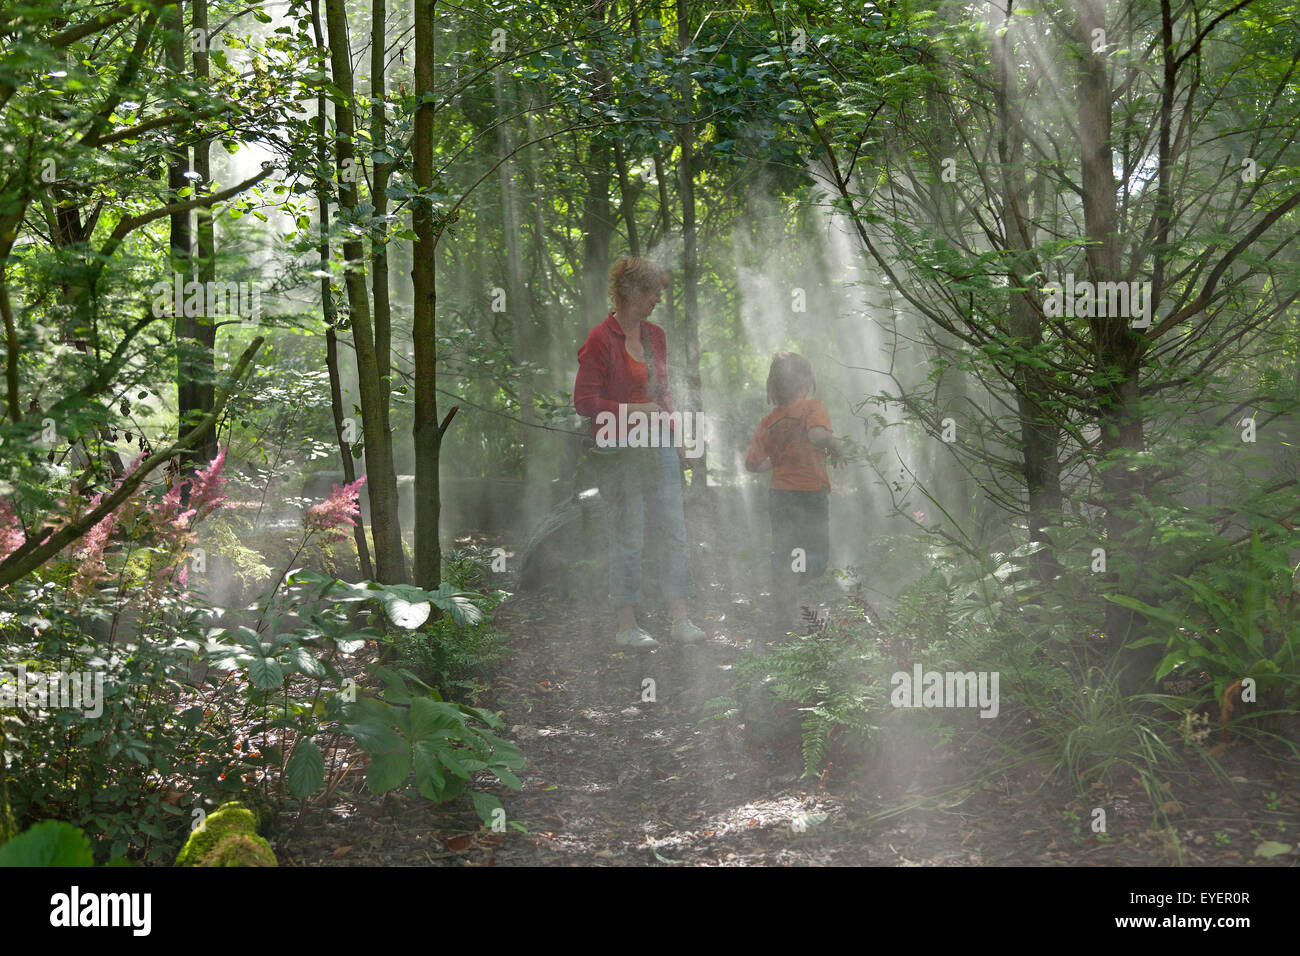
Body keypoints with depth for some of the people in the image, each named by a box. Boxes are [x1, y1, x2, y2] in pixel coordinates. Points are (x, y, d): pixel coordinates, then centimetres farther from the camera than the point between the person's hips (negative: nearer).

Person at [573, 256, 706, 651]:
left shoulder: (655, 335, 12)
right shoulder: (600, 340, -10)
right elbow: (584, 401, -11)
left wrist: (677, 438, 17)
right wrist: (634, 410, -16)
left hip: (659, 447, 7)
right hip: (621, 451, -7)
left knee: (675, 530, 4)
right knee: (628, 537, -1)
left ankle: (680, 619, 10)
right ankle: (626, 626, 9)